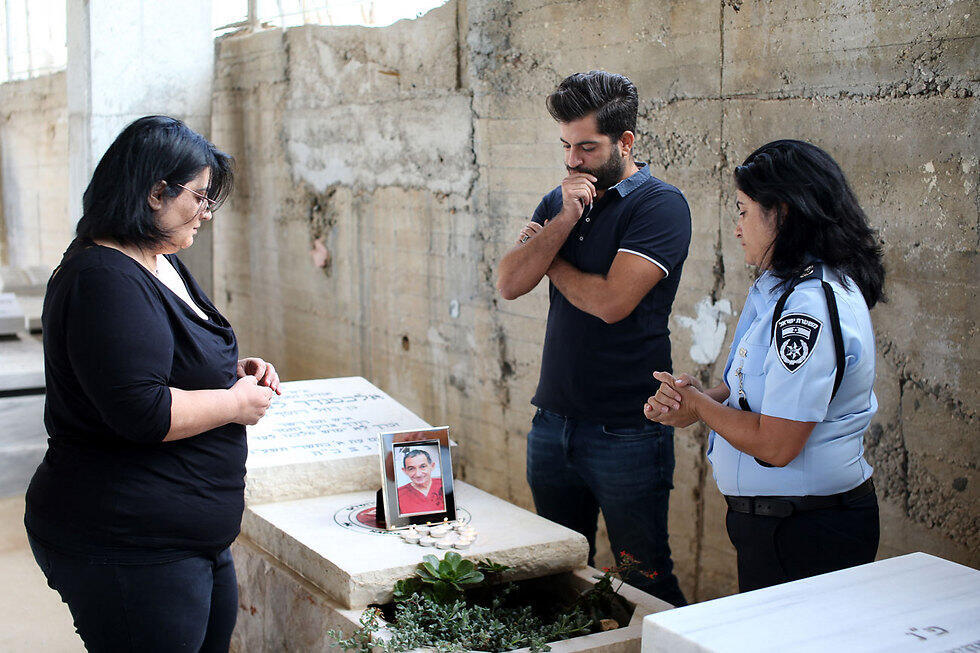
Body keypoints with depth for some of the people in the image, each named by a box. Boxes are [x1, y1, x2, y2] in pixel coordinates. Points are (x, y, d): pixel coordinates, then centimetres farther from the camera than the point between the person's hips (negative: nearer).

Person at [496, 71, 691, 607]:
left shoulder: (660, 205, -10)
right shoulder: (560, 201, 11)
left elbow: (611, 301, -20)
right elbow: (508, 283, -1)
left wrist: (549, 258, -2)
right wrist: (565, 221, -13)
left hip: (626, 431, -6)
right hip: (553, 418, 6)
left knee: (643, 578, 5)